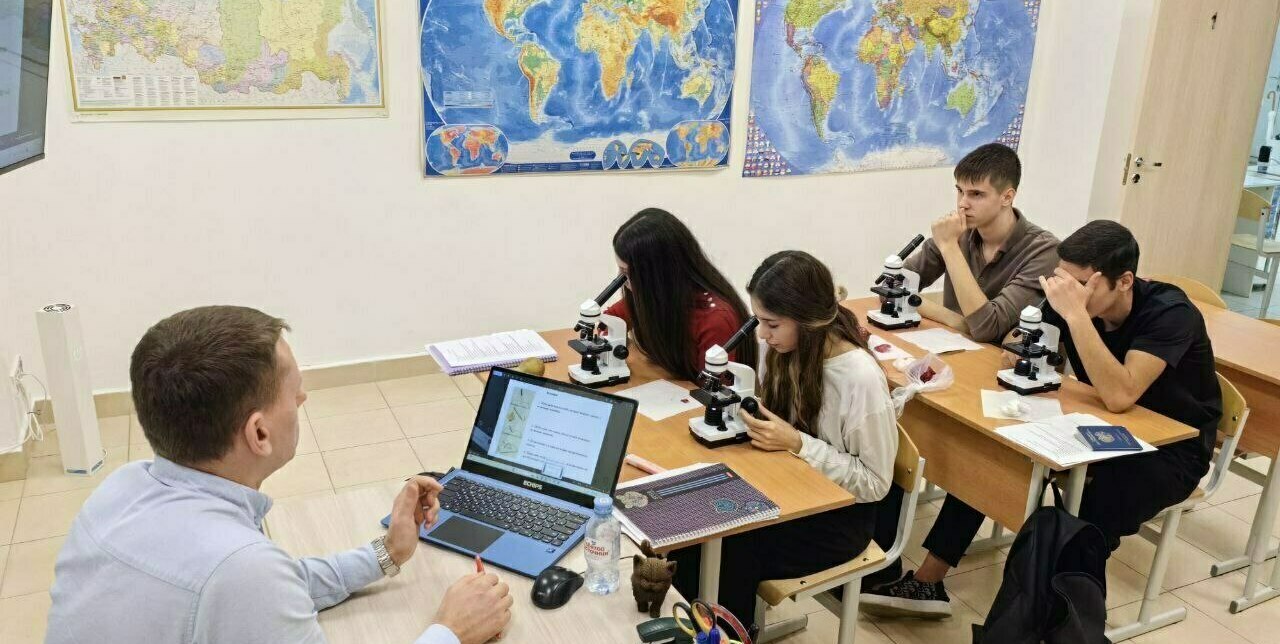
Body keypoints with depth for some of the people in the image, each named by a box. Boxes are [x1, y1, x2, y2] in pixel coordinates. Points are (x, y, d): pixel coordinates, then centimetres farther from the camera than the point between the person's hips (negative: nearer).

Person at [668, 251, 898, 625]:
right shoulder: (786, 351, -6)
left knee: (726, 552, -23)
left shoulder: (862, 378, -26)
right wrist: (746, 413, -11)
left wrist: (797, 443, -26)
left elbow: (875, 483, -18)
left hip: (839, 513, -6)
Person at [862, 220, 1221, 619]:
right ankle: (927, 583, -5)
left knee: (1093, 519, -36)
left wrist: (1075, 314, -42)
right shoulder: (1073, 299, -11)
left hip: (1173, 447, -6)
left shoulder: (1169, 312, -27)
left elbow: (1120, 397, -39)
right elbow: (1018, 352, -5)